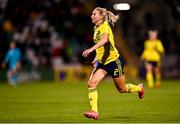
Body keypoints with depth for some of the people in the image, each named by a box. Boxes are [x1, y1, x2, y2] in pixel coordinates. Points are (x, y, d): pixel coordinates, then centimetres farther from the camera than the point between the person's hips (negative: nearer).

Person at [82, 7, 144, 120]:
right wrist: (97, 57, 17)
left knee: (122, 89, 8)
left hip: (114, 61, -7)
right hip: (102, 62, 7)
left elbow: (104, 39, -38)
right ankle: (94, 111, -17)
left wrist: (91, 49, -49)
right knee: (91, 83, -15)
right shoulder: (96, 28, 9)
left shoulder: (104, 26, -17)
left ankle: (139, 88, 39)